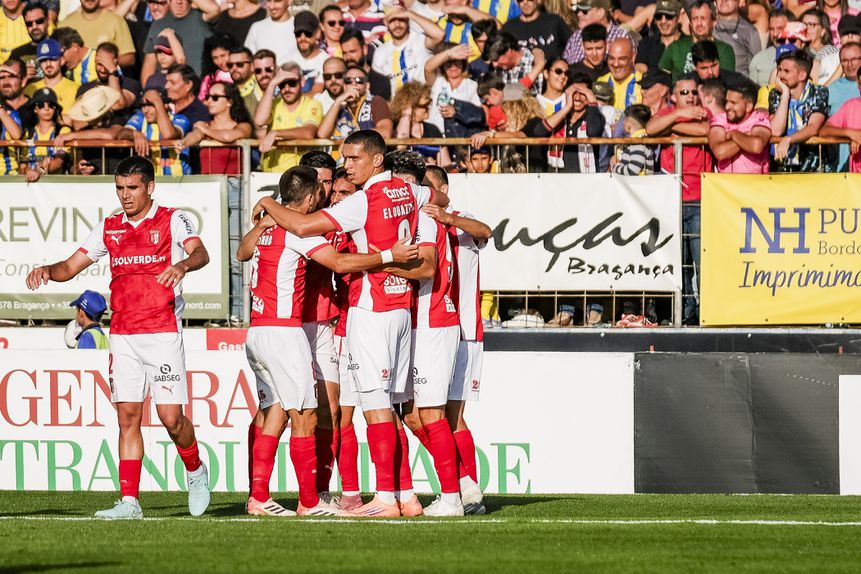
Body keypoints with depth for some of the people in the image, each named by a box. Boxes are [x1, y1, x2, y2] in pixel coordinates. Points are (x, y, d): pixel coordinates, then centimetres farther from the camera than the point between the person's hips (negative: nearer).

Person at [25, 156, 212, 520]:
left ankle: (195, 471, 22)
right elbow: (72, 266, 15)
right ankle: (129, 501, -2)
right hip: (122, 335, 4)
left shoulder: (172, 220, -1)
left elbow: (200, 252, -18)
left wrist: (182, 265, -41)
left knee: (171, 417, -7)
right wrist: (47, 270, -7)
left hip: (163, 331, -4)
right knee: (127, 417, -1)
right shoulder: (109, 228, 13)